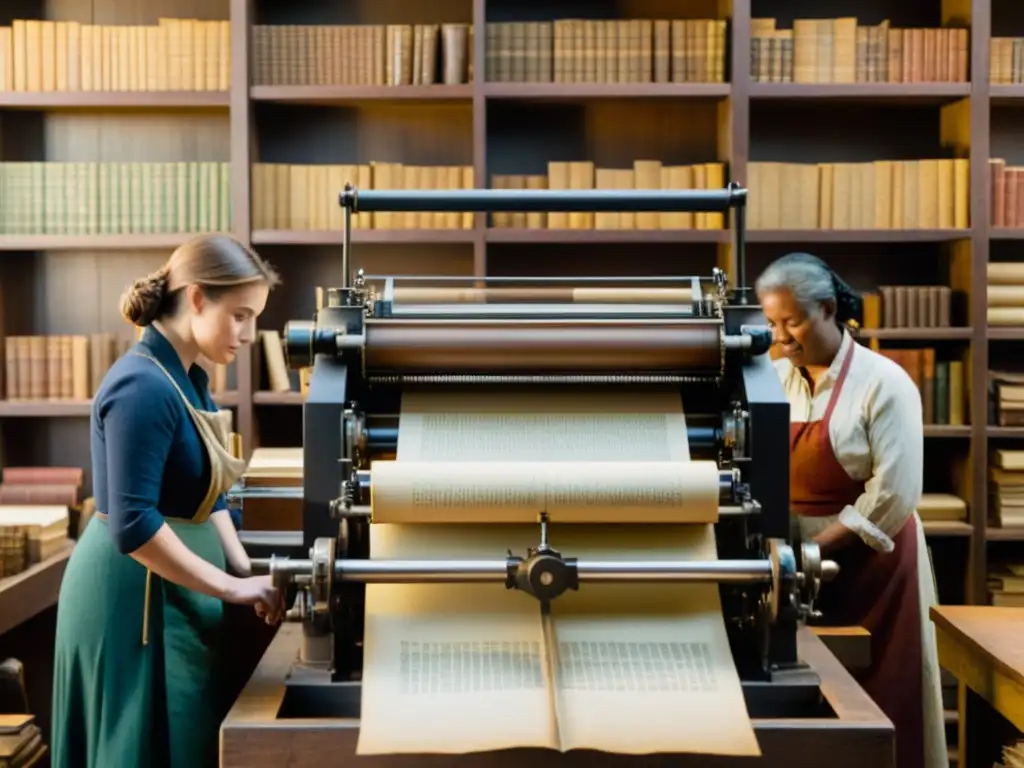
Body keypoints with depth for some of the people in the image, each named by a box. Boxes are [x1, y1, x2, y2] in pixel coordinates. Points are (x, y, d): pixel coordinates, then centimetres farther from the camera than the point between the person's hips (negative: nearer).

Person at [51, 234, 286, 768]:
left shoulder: (188, 379, 8)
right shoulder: (144, 387, -22)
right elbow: (133, 524, -27)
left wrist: (245, 570, 3)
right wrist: (231, 587, -21)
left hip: (169, 591, 10)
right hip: (136, 594, -10)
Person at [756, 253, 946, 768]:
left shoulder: (882, 383, -10)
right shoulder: (776, 380, 6)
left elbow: (894, 495, -16)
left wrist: (813, 549, -18)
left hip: (867, 564, -4)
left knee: (876, 705, 4)